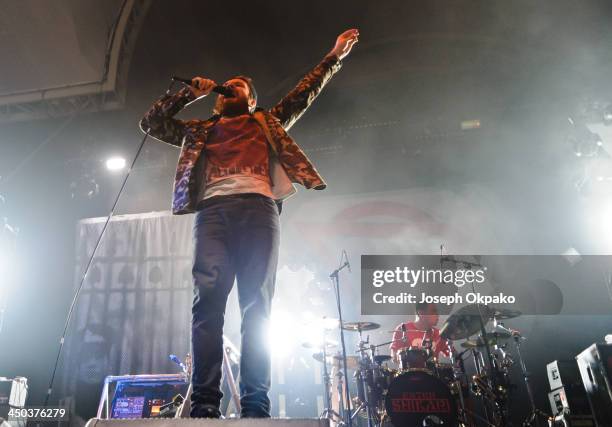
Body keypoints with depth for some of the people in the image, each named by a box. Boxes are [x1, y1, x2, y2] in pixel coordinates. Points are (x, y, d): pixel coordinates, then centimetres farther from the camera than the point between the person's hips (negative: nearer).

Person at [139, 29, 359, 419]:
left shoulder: (267, 124, 31)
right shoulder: (200, 130, 33)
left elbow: (305, 93, 33)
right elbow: (151, 123, 30)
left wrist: (335, 56, 34)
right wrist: (191, 92, 27)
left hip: (258, 209, -1)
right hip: (213, 210, 1)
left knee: (257, 306, -11)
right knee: (208, 301, -16)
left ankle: (256, 407, -13)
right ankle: (204, 405, -19)